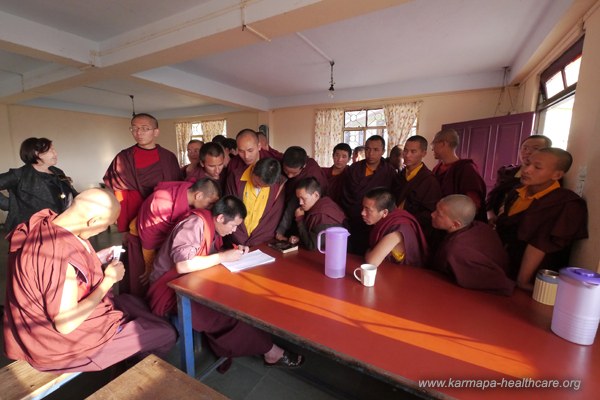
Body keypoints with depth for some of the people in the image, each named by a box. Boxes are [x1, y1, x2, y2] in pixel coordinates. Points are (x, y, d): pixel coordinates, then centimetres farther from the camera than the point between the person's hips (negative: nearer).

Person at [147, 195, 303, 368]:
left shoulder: (212, 226, 3)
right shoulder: (194, 224, -23)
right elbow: (182, 265, -34)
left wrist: (234, 252, -6)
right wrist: (223, 257, -27)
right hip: (171, 292, -8)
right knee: (227, 311, -24)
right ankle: (269, 350, -8)